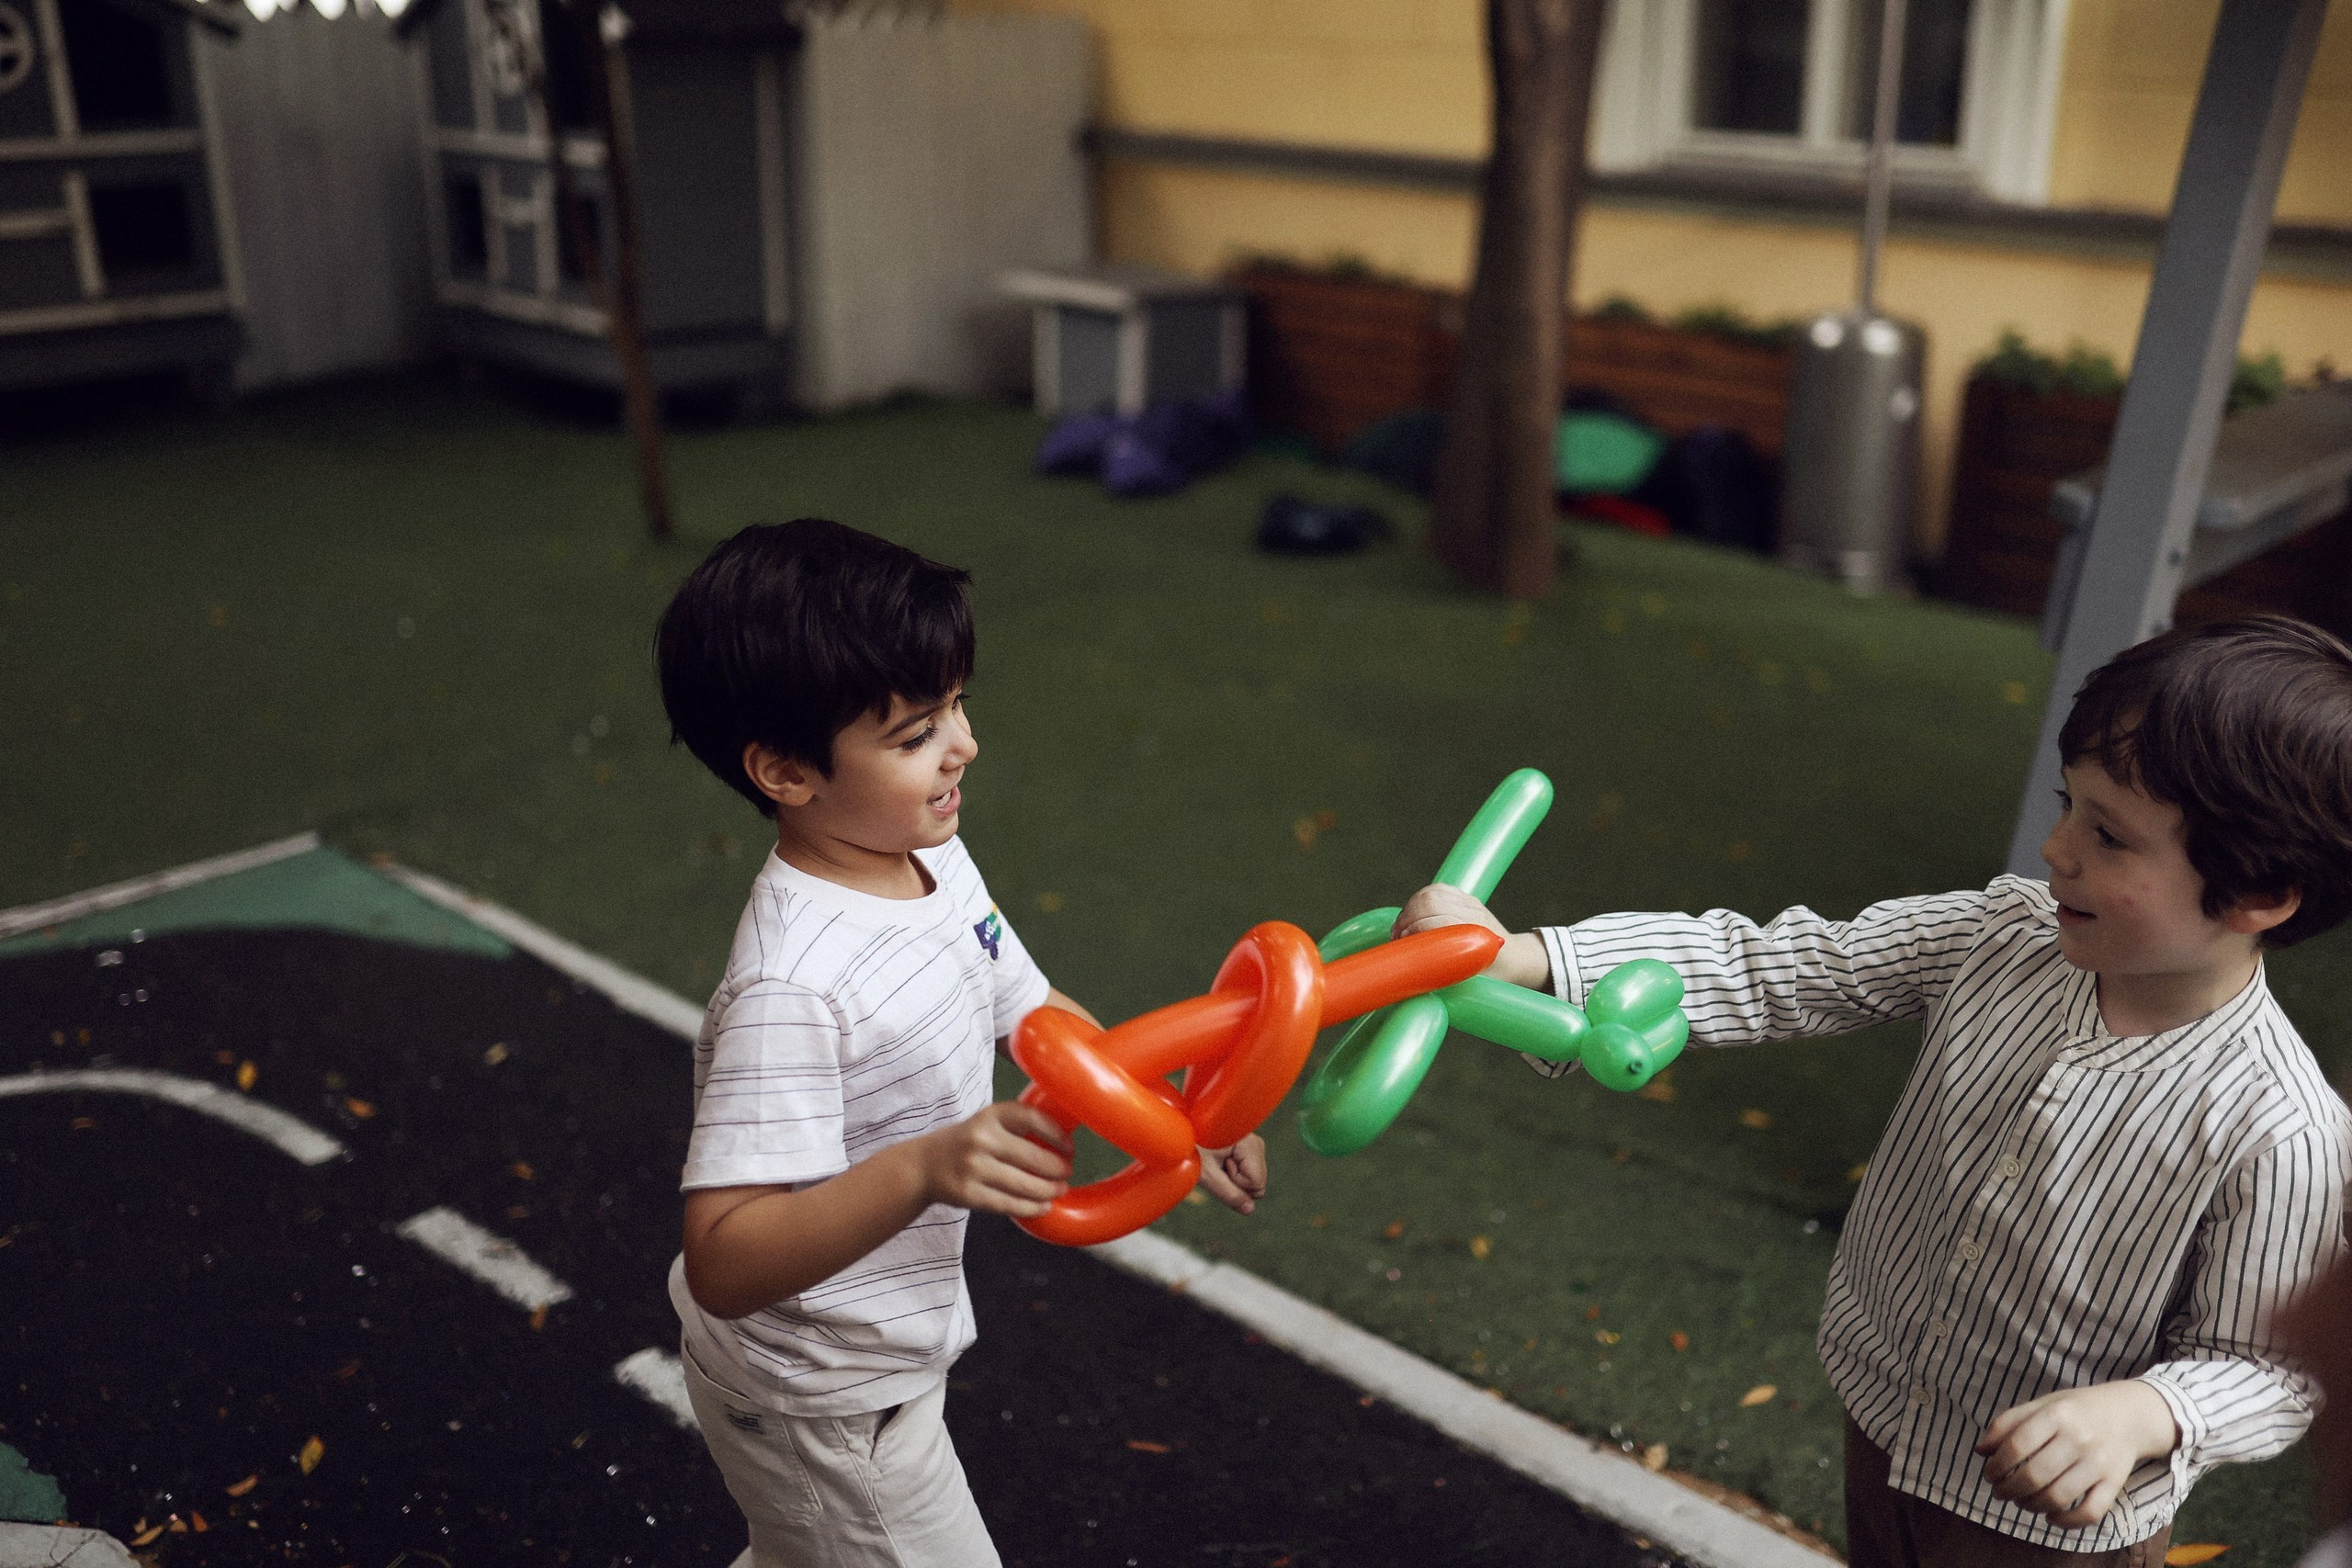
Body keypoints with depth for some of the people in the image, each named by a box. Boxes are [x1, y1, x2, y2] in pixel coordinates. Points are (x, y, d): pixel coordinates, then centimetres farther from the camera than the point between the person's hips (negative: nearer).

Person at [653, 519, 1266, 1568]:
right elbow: (723, 1264, -38)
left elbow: (1030, 1013, 9)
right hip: (817, 1404, -9)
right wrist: (923, 1171, -49)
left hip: (879, 1353, 9)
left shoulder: (933, 862, -6)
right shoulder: (788, 992, -36)